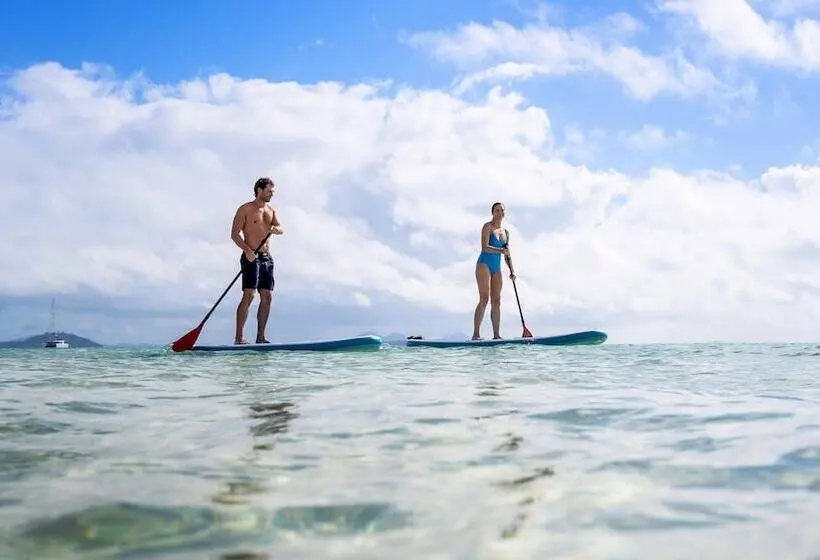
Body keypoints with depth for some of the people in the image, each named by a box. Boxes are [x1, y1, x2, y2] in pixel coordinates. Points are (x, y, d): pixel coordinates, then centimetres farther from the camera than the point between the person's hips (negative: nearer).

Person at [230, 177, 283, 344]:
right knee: (249, 295, -15)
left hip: (266, 258, 7)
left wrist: (275, 229, -21)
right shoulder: (245, 209, -2)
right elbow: (234, 234, -9)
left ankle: (260, 337, 9)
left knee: (267, 297, 3)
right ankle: (239, 337, -16)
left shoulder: (271, 210, 16)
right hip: (251, 257, -7)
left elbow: (280, 229, 3)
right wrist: (247, 250, -24)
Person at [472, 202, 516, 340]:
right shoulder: (488, 227, -3)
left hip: (497, 267, 7)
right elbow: (485, 247, -15)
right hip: (484, 264, -7)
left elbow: (507, 254, 19)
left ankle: (496, 334, 3)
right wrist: (501, 251, -26)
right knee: (484, 299, -15)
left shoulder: (505, 232, 17)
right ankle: (476, 334, -16)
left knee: (496, 301, 3)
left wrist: (512, 271, 9)